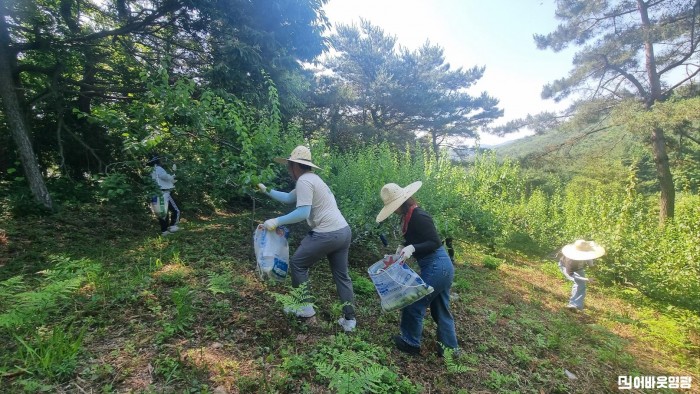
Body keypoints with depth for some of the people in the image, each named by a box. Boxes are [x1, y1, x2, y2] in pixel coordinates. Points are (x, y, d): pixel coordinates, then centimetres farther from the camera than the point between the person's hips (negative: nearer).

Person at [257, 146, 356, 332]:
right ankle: (350, 320, 23)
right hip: (343, 231, 10)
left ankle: (305, 307, 19)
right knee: (341, 275, 16)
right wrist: (266, 190, 34)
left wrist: (276, 222, -13)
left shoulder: (304, 181, -10)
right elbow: (288, 198, 31)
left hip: (327, 234, -10)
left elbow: (303, 213, -20)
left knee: (297, 263, 10)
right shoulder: (311, 179, 21)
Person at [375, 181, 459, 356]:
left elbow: (435, 242, -21)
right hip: (442, 266, 10)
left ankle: (410, 343, 23)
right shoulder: (409, 216, 7)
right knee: (440, 309, 19)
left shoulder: (419, 217, -21)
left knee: (414, 304, 5)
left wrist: (412, 248, -30)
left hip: (436, 267, -10)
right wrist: (404, 248, 2)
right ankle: (450, 348, 32)